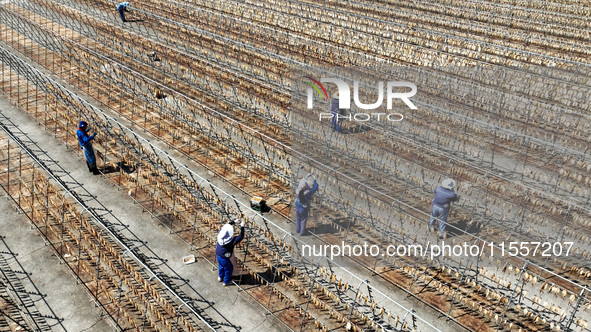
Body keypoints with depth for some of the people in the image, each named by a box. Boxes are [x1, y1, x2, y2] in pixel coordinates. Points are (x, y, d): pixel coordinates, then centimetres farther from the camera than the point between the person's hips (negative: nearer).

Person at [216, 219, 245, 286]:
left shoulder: (220, 234, -20)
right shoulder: (231, 241, -37)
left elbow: (226, 226, -4)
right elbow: (241, 237, -34)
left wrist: (234, 222, 0)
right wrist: (242, 227, -33)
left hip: (219, 255, 6)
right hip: (225, 258, -6)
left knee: (221, 266, 33)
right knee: (229, 269, 22)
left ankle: (220, 277, 57)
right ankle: (226, 281, 41)